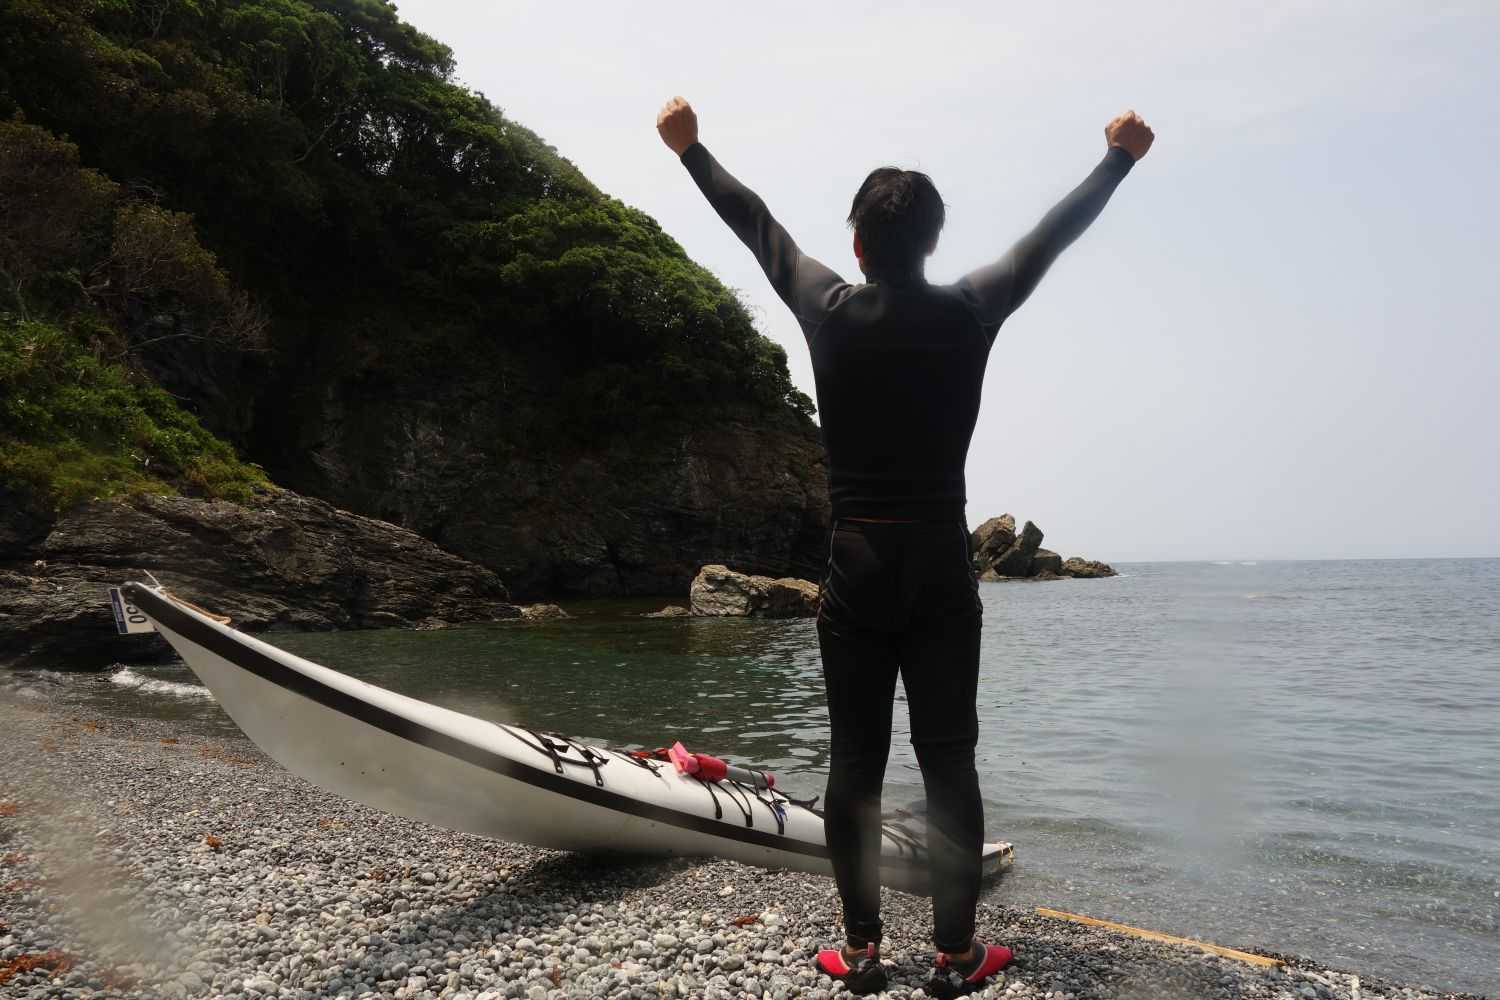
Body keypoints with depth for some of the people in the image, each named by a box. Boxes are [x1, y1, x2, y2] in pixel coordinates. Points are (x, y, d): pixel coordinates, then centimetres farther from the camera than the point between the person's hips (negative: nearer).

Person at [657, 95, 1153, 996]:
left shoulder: (830, 312, -4)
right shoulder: (969, 314, -3)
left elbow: (756, 223, 10)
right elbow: (1052, 236, 13)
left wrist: (690, 149, 26)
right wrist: (1120, 158, 30)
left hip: (857, 569, 0)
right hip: (942, 568, 1)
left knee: (856, 762, 7)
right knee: (949, 760, 7)